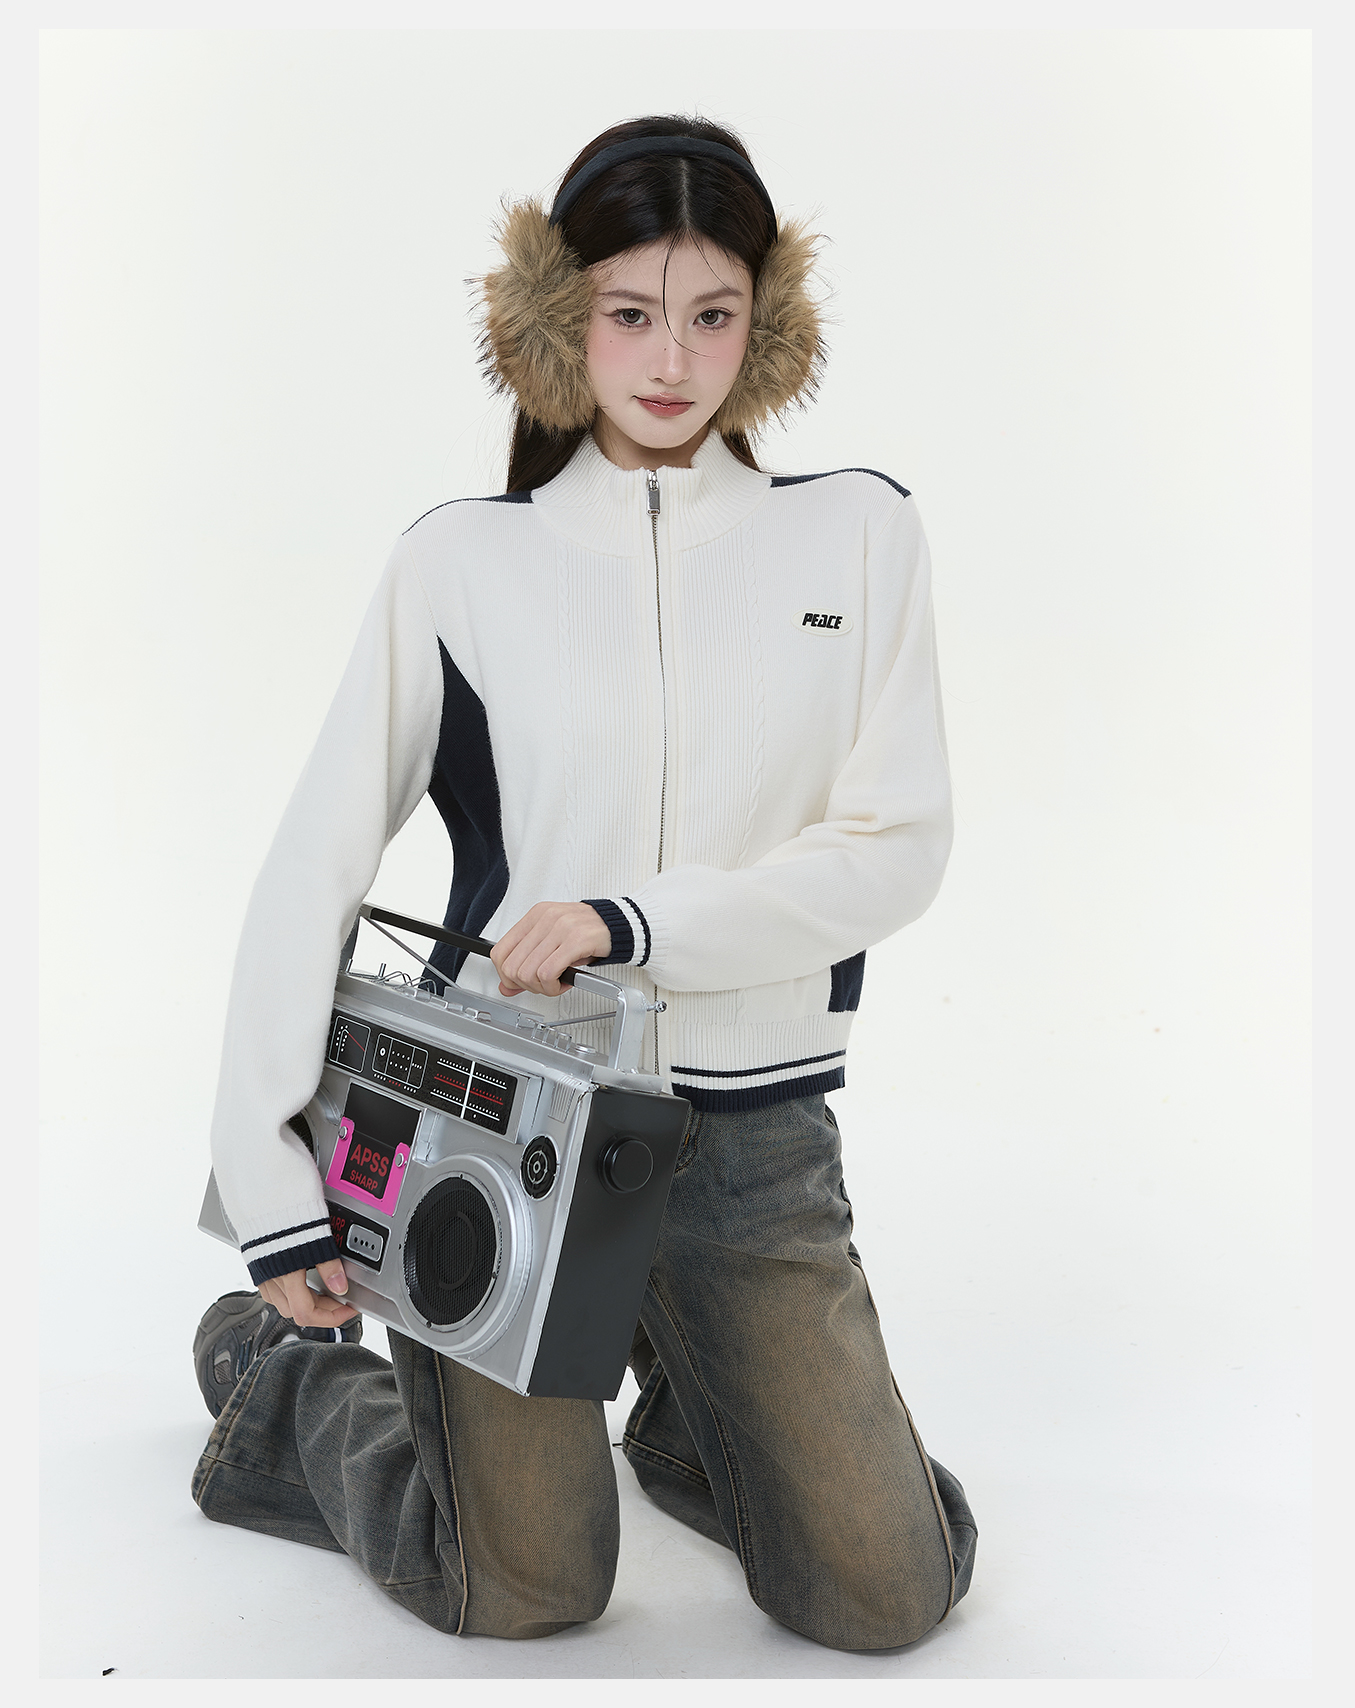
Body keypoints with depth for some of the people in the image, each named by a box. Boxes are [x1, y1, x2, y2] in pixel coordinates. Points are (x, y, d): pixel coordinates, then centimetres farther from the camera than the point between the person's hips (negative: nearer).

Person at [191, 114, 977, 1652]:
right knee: (523, 1596, -1)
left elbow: (897, 847, -5)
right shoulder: (462, 560, -1)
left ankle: (687, 1395, 28)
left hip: (752, 1134, 2)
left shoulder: (855, 532, 2)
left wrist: (639, 923, -18)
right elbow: (314, 872, -2)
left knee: (887, 1599, -2)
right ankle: (277, 1370, 26)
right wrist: (269, 1181, -8)